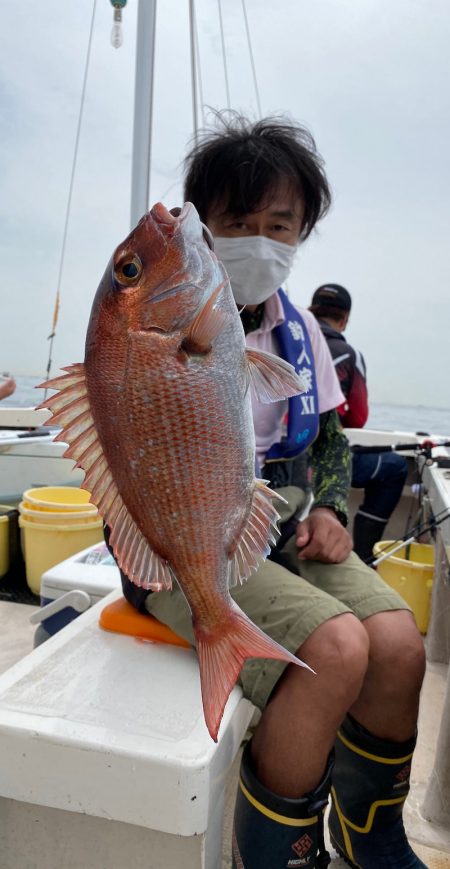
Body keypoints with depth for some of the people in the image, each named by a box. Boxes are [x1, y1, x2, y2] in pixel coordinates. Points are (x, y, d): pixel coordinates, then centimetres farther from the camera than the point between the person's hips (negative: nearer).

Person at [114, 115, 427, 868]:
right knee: (337, 648, -27)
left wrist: (328, 508, 0)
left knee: (398, 642, -17)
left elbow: (330, 436, 18)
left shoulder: (298, 328, 10)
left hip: (287, 528, 6)